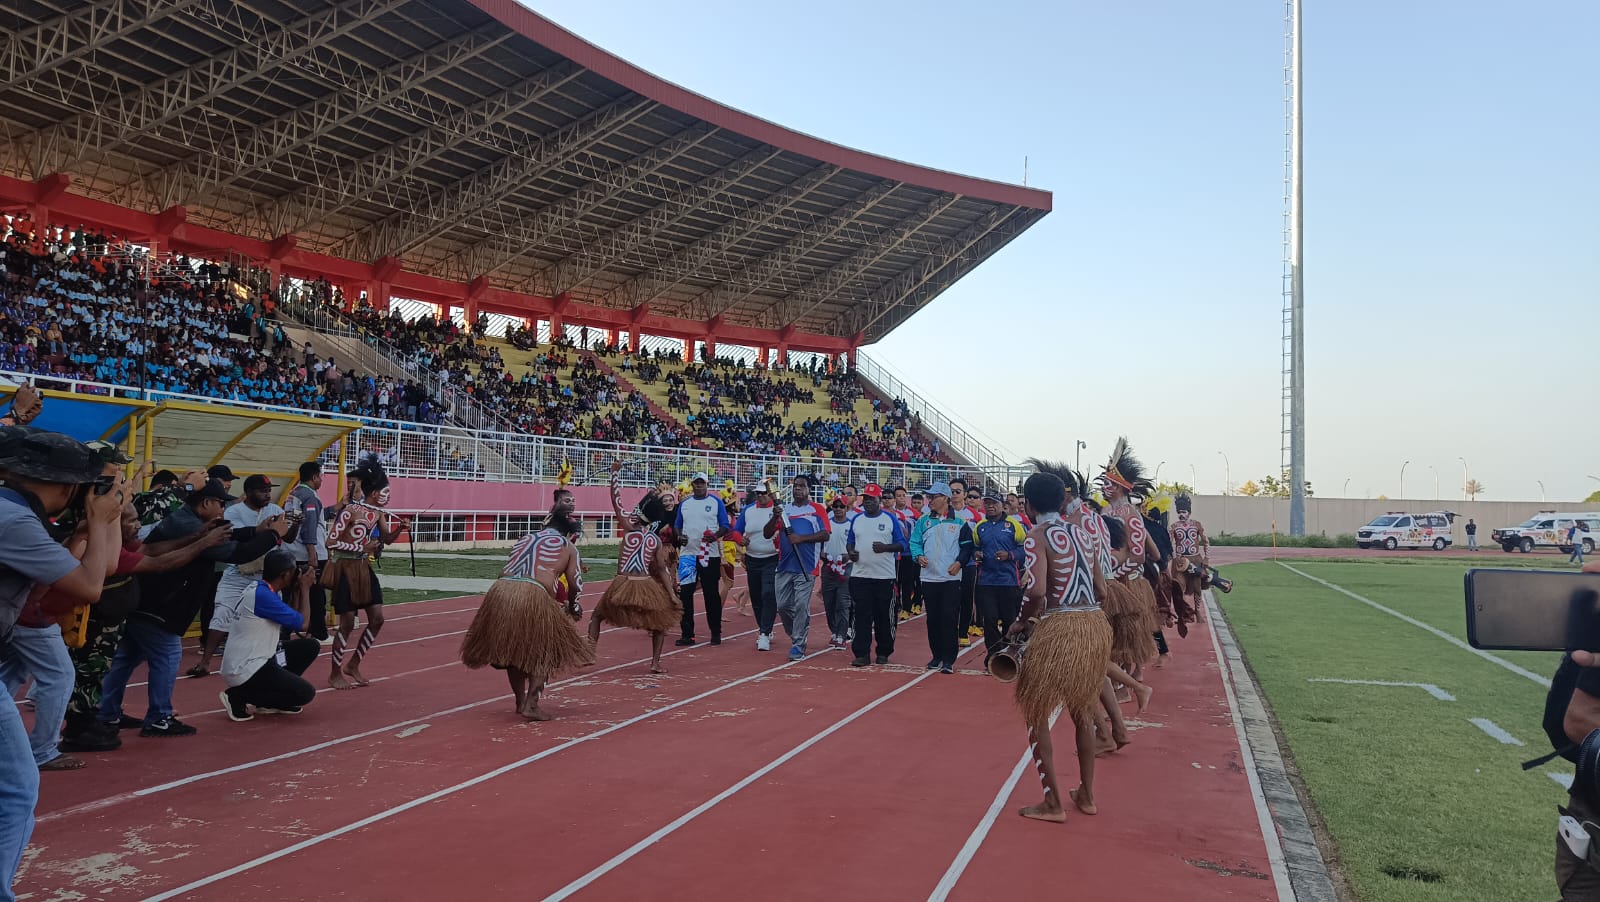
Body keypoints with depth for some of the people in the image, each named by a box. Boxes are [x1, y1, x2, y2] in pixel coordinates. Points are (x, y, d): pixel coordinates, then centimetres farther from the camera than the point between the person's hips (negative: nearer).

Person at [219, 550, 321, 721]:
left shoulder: (257, 588, 8)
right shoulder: (263, 595, -22)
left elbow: (293, 621, 14)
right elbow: (303, 624, -16)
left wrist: (296, 589, 7)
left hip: (250, 661, 10)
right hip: (245, 671, -10)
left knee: (311, 646, 10)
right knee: (306, 693, -13)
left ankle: (271, 699, 13)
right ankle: (238, 696, -3)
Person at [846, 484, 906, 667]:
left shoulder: (890, 519, 1)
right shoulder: (856, 519, 13)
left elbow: (902, 544, 1)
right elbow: (850, 541, 20)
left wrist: (885, 547, -17)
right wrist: (851, 552, -2)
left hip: (885, 576, -2)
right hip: (860, 575, 2)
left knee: (885, 616, 4)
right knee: (862, 615, -1)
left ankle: (884, 652, 15)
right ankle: (861, 653, 2)